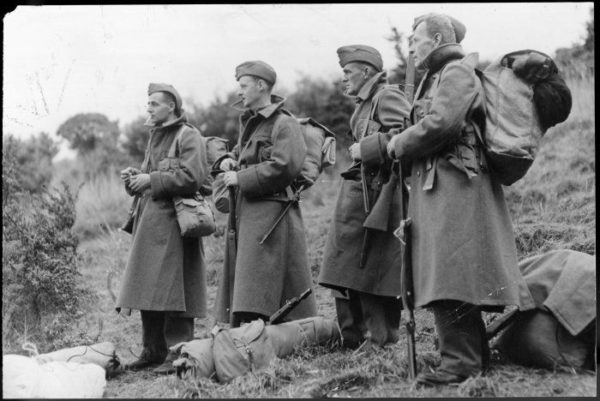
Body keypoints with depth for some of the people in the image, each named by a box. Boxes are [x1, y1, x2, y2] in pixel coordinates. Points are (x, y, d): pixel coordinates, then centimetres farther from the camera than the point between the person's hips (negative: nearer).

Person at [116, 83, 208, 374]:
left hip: (173, 220, -8)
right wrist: (134, 177, 5)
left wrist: (151, 179, -14)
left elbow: (191, 178, -15)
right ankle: (153, 350, 16)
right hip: (149, 219, 8)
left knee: (171, 284, -9)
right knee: (148, 287, 8)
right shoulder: (155, 136, 21)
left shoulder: (188, 136, -5)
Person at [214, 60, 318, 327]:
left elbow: (283, 167, -19)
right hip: (246, 212, 9)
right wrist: (227, 161, 10)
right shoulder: (249, 122, 19)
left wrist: (241, 178, -14)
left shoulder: (284, 125, -8)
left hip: (270, 213, -9)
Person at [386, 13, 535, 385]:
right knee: (457, 280, 12)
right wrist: (404, 143, 2)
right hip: (438, 187, 10)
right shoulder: (437, 77, 23)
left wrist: (399, 144, -7)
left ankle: (461, 364, -9)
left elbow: (438, 125, -20)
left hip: (452, 186, -10)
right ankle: (476, 355, 20)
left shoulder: (457, 73, -8)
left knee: (450, 277, -11)